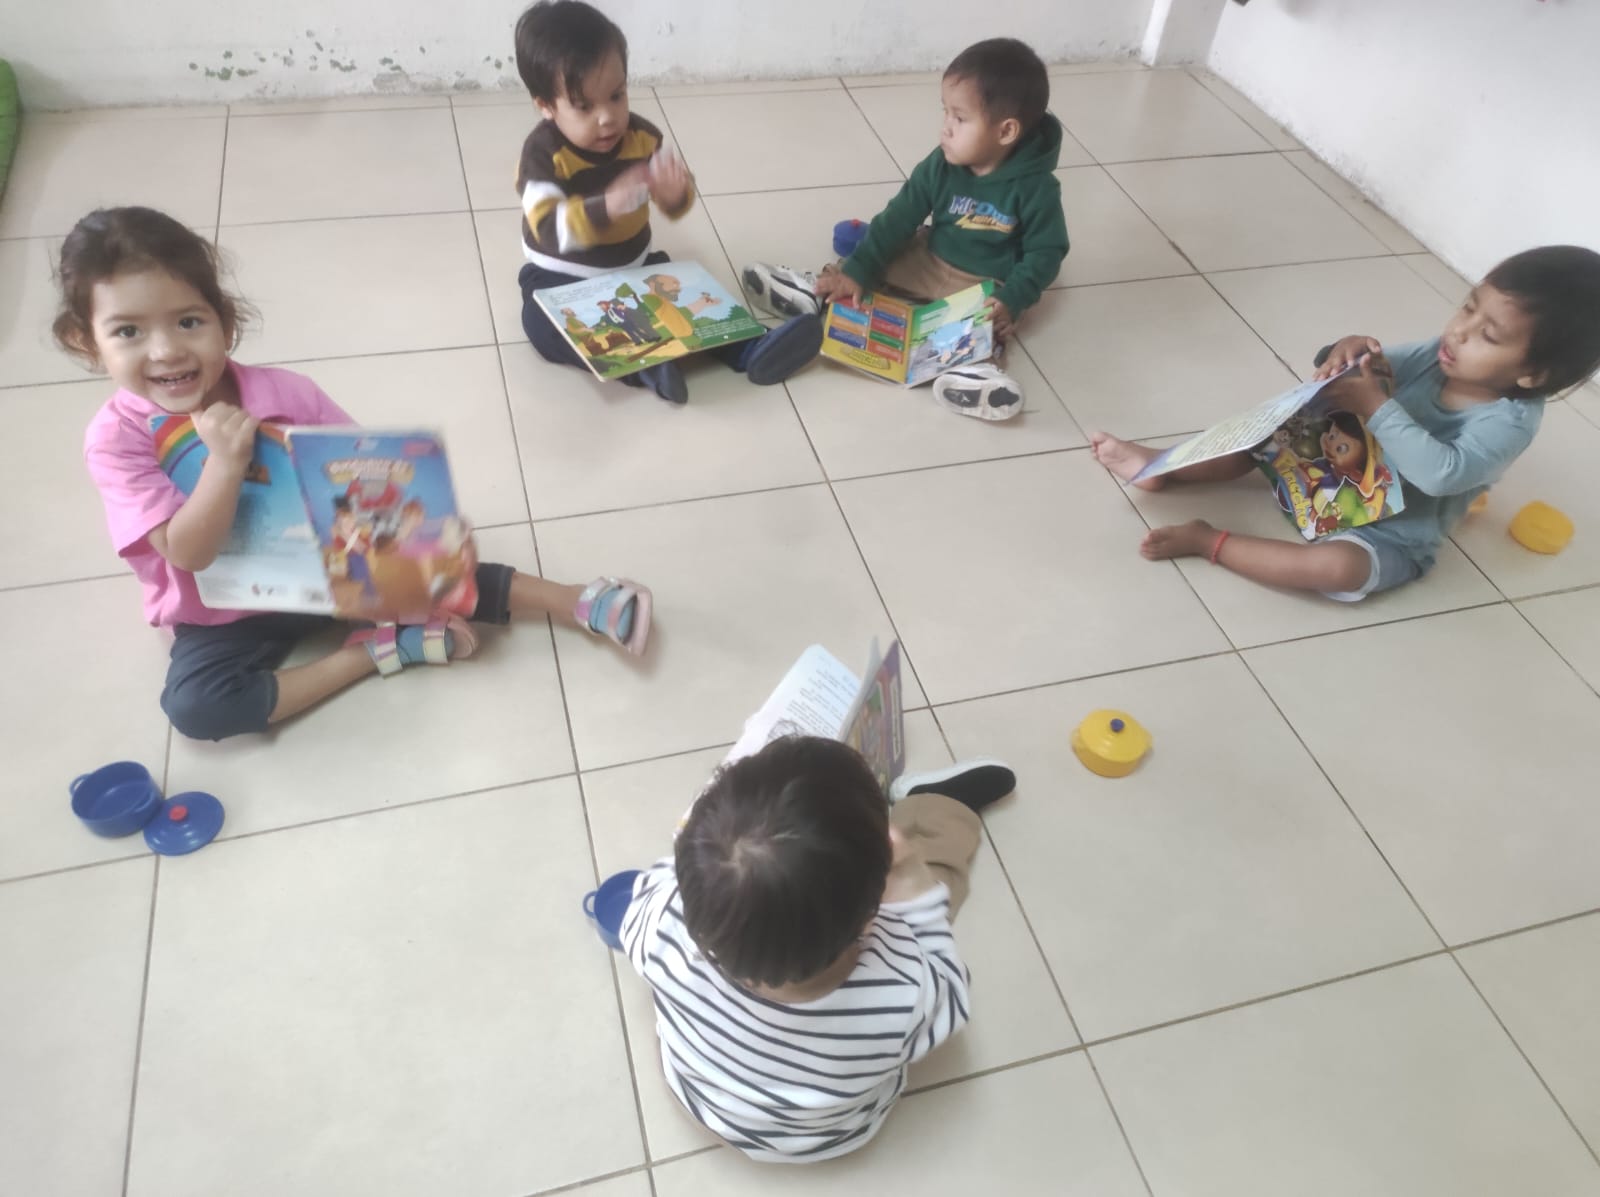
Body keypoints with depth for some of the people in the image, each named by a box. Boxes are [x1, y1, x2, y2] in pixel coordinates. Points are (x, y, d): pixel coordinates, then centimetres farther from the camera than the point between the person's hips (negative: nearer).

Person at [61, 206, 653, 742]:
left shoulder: (280, 393, -16)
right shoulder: (116, 438, -20)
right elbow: (188, 553, -26)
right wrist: (226, 459, -39)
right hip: (225, 617, -1)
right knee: (192, 705, -26)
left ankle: (578, 602, -5)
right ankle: (373, 651, -21)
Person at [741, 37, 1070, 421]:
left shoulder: (1036, 188, -21)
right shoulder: (940, 165, -10)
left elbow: (1045, 253, -15)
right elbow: (899, 218, -9)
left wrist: (1012, 300, -31)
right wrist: (856, 270, -16)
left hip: (988, 285, -5)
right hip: (929, 260, 6)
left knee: (995, 317, -36)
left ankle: (975, 364, -59)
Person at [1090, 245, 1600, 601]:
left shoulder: (1509, 423, -26)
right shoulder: (1445, 354, -7)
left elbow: (1441, 472, -40)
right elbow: (1388, 367, 0)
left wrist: (1375, 407, -40)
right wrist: (1352, 352, -26)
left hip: (1391, 539, -7)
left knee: (1337, 567, -38)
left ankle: (1208, 541, -27)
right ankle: (1161, 466, 1)